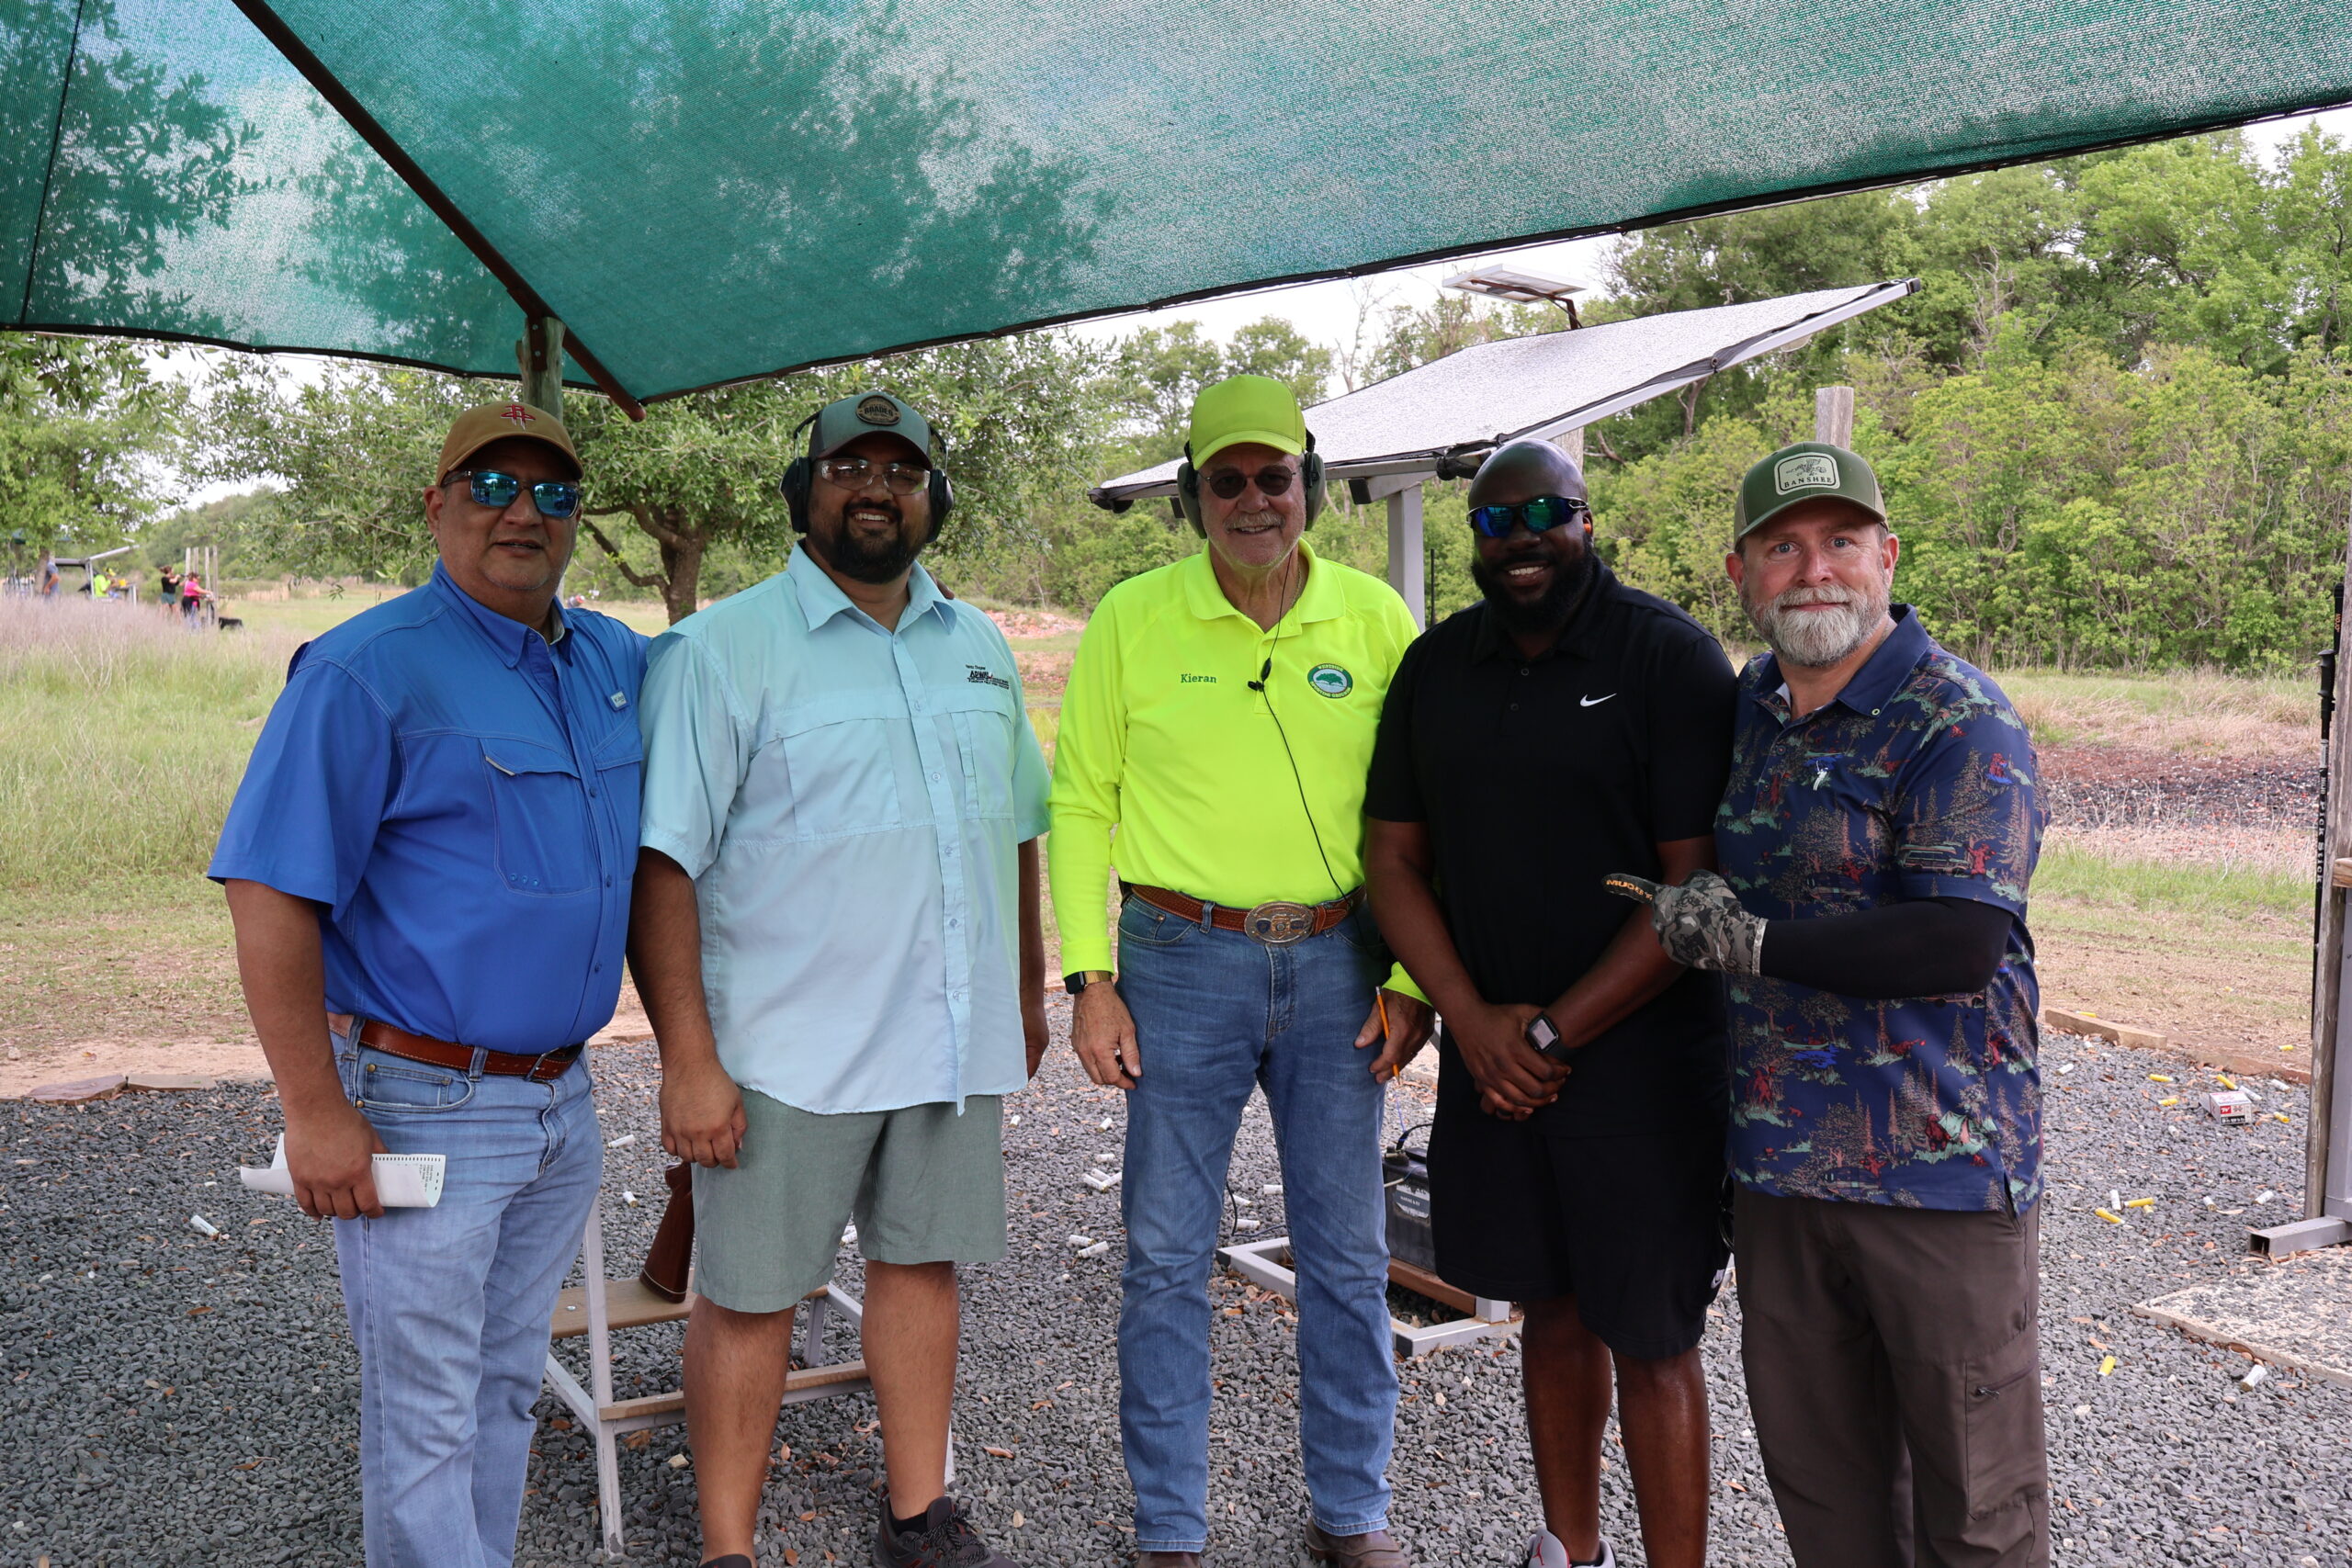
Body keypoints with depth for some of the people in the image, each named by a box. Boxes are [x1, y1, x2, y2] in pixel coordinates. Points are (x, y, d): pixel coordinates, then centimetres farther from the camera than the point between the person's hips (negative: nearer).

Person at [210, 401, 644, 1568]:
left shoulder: (614, 661, 7)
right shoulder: (369, 669, -14)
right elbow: (268, 892, -17)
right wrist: (315, 1113, -18)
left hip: (562, 1104, 7)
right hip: (421, 1109, -6)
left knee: (507, 1385, 21)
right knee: (426, 1419, 5)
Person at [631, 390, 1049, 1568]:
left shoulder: (979, 647, 11)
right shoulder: (721, 650, -7)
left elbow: (1020, 823, 20)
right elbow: (660, 863, -12)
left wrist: (1029, 987, 18)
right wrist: (687, 1057, -17)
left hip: (955, 1032, 5)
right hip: (791, 1047, -5)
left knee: (921, 1259, 15)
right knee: (751, 1292, 4)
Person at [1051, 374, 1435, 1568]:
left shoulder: (1375, 617, 2)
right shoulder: (1133, 619, -1)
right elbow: (1080, 803, 2)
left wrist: (1413, 976, -2)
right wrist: (1091, 977, -4)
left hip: (1337, 963, 1)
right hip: (1182, 962, -1)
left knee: (1348, 1256, 11)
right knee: (1167, 1256, 6)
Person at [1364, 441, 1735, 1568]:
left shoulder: (1670, 657, -9)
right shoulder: (1437, 664, 7)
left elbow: (1700, 887, -13)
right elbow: (1394, 857, 7)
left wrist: (1557, 1032, -12)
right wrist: (1476, 1022, -5)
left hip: (1637, 1054, -4)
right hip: (1491, 1049, 5)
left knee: (1649, 1337, 2)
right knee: (1552, 1307, 16)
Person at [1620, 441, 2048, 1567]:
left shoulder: (1962, 724, -12)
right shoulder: (1747, 706, 10)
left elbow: (1960, 943, -22)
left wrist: (1746, 940, -17)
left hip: (1942, 1167, -6)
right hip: (1777, 1160, 7)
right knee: (1814, 1464, 19)